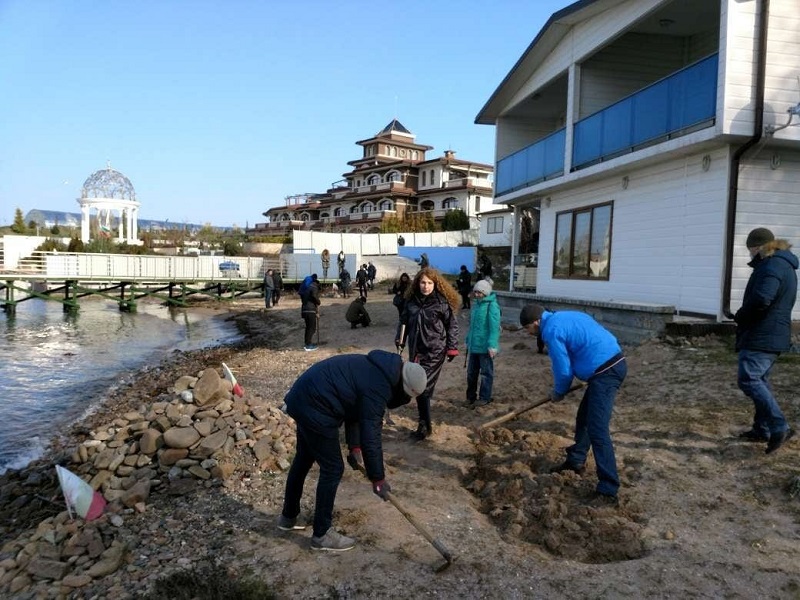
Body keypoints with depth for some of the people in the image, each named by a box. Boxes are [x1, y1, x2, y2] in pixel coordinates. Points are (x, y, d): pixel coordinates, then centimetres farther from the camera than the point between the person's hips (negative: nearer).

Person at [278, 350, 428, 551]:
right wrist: (378, 478, -9)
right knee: (332, 468, -1)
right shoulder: (377, 387, -21)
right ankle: (322, 534, 12)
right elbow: (371, 436, -19)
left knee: (303, 459, 23)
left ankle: (288, 517, 40)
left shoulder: (377, 370, 9)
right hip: (315, 407, -11)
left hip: (304, 397, 11)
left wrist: (354, 447, 13)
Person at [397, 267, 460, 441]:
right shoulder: (411, 300, 4)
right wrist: (400, 341, 11)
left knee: (423, 387, -9)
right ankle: (424, 423, 22)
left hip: (435, 351, -5)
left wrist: (452, 348, -5)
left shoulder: (442, 302, -9)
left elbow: (452, 326, -4)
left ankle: (425, 425, 2)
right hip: (416, 349, 5)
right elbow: (403, 321, 15)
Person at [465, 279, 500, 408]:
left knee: (486, 373, 6)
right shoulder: (477, 304, 10)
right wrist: (468, 340, 18)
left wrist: (492, 345, -24)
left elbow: (494, 327, -20)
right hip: (474, 345, 8)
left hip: (485, 346, -8)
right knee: (471, 372, 15)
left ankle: (484, 398, 17)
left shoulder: (492, 305, -15)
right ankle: (471, 396, 27)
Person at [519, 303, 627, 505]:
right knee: (584, 418, 23)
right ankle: (576, 461, 39)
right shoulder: (564, 317, 17)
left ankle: (608, 492, -7)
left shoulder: (552, 330, -12)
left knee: (597, 430, -10)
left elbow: (563, 371, -10)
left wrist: (558, 393, 9)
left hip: (605, 372, -10)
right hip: (614, 363, 10)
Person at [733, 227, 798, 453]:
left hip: (761, 335, -11)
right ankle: (762, 429, 21)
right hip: (774, 335, 11)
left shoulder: (771, 265, -16)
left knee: (749, 380, -12)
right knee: (760, 380, 16)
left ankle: (779, 428, -14)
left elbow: (761, 299, -28)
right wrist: (744, 317, 11)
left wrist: (740, 316, -10)